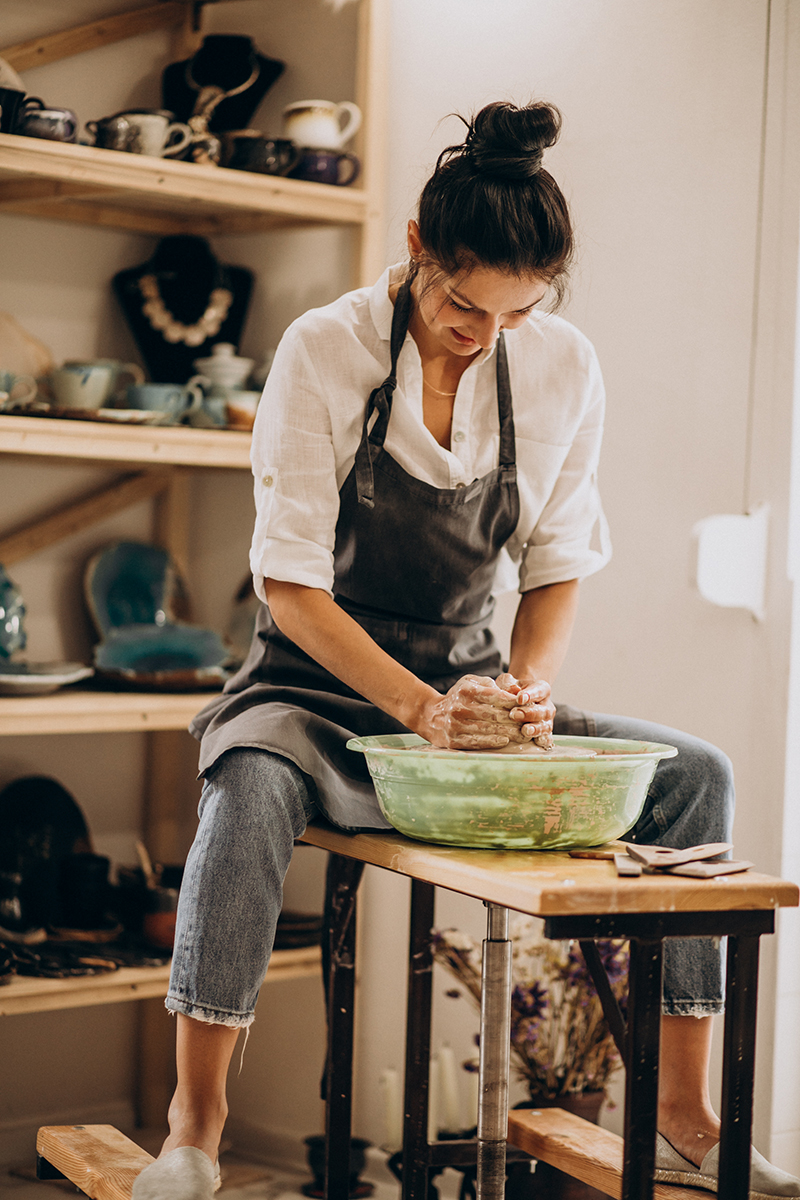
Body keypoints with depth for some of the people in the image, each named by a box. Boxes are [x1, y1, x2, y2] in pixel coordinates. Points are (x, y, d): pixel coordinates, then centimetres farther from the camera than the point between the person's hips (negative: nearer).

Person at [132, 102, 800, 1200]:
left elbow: (558, 565, 5)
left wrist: (528, 688, -15)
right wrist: (420, 710, -27)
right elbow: (290, 583, -15)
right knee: (252, 785, -38)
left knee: (693, 773, -15)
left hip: (465, 688, 4)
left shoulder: (563, 368, -3)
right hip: (319, 690, -4)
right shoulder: (325, 351, -14)